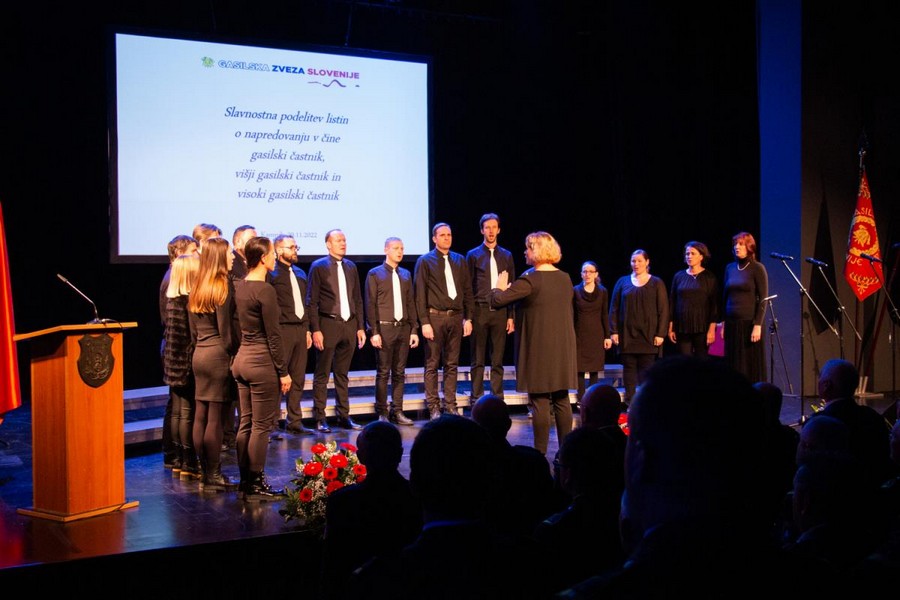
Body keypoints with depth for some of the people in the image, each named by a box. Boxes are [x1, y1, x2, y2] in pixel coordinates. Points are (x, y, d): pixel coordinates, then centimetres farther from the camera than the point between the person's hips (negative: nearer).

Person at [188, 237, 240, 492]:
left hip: (199, 355, 8)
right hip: (219, 355, -8)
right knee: (216, 419, -3)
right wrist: (236, 355, -5)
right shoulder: (224, 285, -12)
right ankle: (214, 476, 2)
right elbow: (226, 329, -15)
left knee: (200, 417, 9)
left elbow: (193, 330, 13)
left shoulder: (197, 288, 11)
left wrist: (201, 348, 18)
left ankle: (206, 474, 17)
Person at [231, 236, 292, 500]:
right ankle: (256, 484, 5)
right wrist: (283, 371, -10)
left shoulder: (238, 286, 7)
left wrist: (241, 356, 17)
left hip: (242, 357, 8)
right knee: (261, 426, -1)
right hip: (262, 361, -8)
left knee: (246, 424, 13)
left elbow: (237, 326, 12)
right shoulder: (265, 290, -16)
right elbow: (273, 335, -15)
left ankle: (245, 480, 19)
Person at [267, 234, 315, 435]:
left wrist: (307, 329, 16)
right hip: (282, 329, -7)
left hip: (300, 329, 7)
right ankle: (272, 424, 2)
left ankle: (294, 421, 19)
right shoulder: (272, 273, -6)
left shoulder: (300, 273, 18)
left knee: (298, 378, 11)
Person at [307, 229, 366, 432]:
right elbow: (312, 301, -5)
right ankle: (320, 418, 5)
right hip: (328, 324, -5)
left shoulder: (351, 267, 13)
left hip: (349, 325, 5)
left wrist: (360, 327, 11)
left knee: (342, 374, 12)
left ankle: (343, 416, 17)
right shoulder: (318, 266, -3)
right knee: (322, 375, 0)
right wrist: (315, 329, -11)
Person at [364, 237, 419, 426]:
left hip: (403, 328, 5)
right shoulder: (375, 274, 0)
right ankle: (382, 413, 4)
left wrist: (414, 329, 9)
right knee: (383, 372, -2)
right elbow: (370, 304, -3)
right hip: (384, 327, -4)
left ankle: (397, 411, 11)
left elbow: (411, 303, 15)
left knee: (399, 372, 6)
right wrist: (374, 331, -10)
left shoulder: (406, 275, 15)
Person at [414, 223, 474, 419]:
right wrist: (424, 322, -10)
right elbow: (420, 294, -4)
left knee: (452, 364, 7)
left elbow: (467, 291, 13)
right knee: (432, 364, 0)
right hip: (435, 317, -4)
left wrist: (468, 318, 7)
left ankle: (450, 405, 13)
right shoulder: (425, 261, 0)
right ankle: (433, 407, 5)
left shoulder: (460, 260, 12)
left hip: (456, 317, 4)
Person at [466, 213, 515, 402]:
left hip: (500, 311, 2)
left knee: (498, 361, 5)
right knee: (478, 361, 1)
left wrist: (511, 316, 5)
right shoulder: (473, 255, 4)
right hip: (479, 311, -2)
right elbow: (467, 287, 3)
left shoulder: (506, 256, 11)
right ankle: (476, 400, 6)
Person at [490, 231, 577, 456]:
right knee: (562, 399, 10)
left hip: (538, 348, -6)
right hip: (563, 346, 7)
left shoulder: (529, 280, -14)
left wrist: (499, 287, 5)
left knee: (540, 400, -2)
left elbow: (497, 301, -16)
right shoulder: (565, 279, 7)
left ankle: (541, 452, 1)